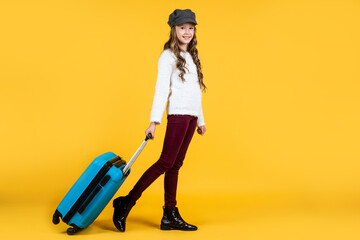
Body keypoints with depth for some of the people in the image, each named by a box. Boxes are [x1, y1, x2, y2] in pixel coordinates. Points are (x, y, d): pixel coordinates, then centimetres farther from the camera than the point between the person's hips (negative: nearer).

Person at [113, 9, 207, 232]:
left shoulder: (191, 57, 20)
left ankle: (170, 216, 9)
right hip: (178, 113, -7)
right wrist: (154, 121, -20)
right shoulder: (168, 56, -3)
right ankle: (126, 203, -5)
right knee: (166, 161, -11)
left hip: (191, 116, 7)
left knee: (176, 164, 7)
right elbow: (161, 88, -12)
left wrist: (201, 120, 23)